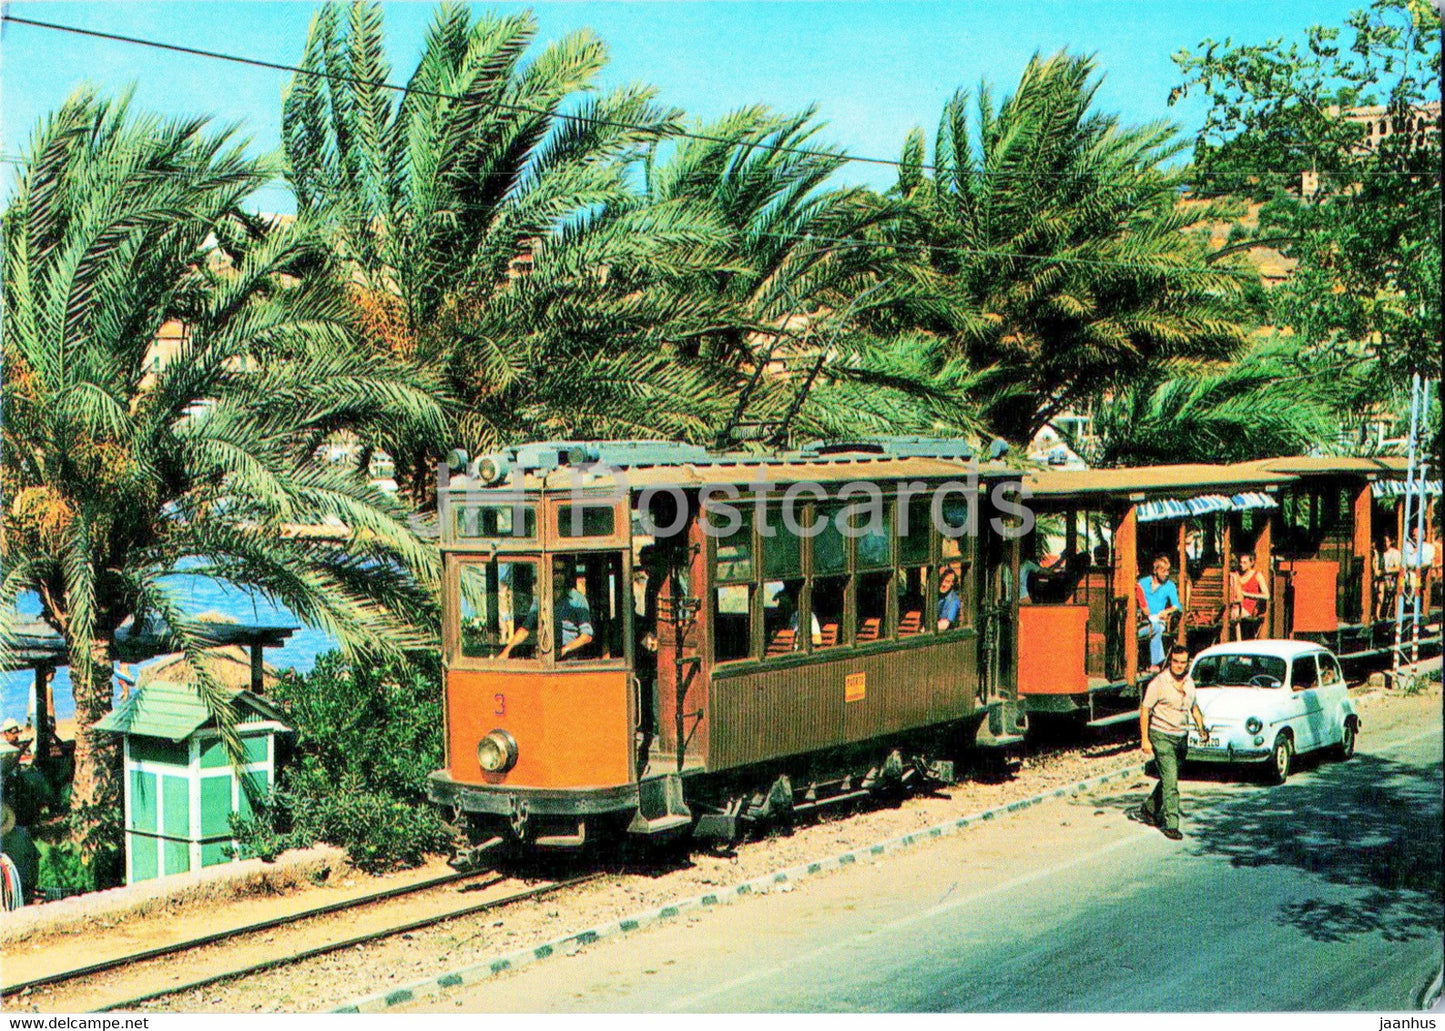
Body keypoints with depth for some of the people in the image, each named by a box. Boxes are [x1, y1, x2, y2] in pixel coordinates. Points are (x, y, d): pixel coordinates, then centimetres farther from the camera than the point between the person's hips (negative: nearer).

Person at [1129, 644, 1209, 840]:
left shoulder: (1189, 682, 6)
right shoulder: (1159, 683, -13)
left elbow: (1194, 706, 22)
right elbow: (1144, 710, -11)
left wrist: (1201, 728, 9)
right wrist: (1145, 739, -14)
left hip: (1181, 737, 6)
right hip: (1161, 736, -6)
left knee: (1169, 778, 14)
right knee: (1170, 780, -12)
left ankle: (1148, 810, 33)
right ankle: (1171, 824, -10)